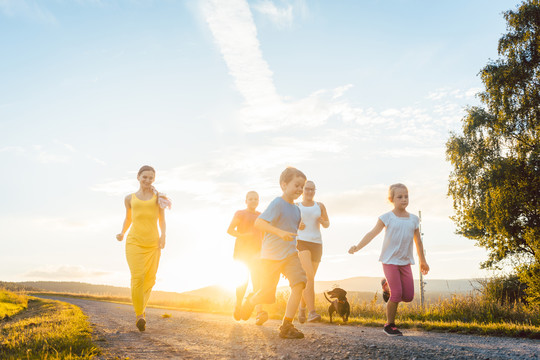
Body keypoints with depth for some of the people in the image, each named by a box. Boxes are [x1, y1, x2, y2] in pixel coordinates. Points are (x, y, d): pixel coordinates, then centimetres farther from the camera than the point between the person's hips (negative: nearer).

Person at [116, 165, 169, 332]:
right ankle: (139, 314, -10)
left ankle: (140, 308, 28)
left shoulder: (158, 197, 10)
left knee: (149, 280, 2)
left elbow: (162, 221, 11)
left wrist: (163, 236, -6)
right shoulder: (130, 198, 12)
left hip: (153, 243, 1)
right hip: (134, 242, -1)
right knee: (137, 277, -19)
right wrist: (122, 234, 8)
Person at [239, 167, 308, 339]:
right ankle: (251, 301, 42)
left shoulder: (296, 209, 10)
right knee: (266, 294, 4)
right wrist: (279, 232, -34)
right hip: (271, 255, -6)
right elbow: (258, 222, -25)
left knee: (299, 283, -18)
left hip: (290, 254, 6)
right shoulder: (277, 204, -14)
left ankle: (287, 326, -13)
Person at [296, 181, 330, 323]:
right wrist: (297, 226, -10)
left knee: (309, 278, 8)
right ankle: (312, 312, -26)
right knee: (309, 276, -22)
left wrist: (322, 221, -4)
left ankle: (302, 309, 30)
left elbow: (327, 224, 20)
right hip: (301, 243, -3)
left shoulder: (320, 206, 12)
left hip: (316, 244, 3)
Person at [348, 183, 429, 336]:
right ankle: (389, 325, 7)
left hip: (405, 262, 4)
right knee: (396, 293, -11)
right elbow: (372, 234, -11)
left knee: (408, 296, -3)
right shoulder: (387, 217, -4)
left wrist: (422, 261, 25)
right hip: (390, 261, -4)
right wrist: (357, 247, -26)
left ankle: (391, 302, 29)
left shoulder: (413, 219, 8)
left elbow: (418, 241, 18)